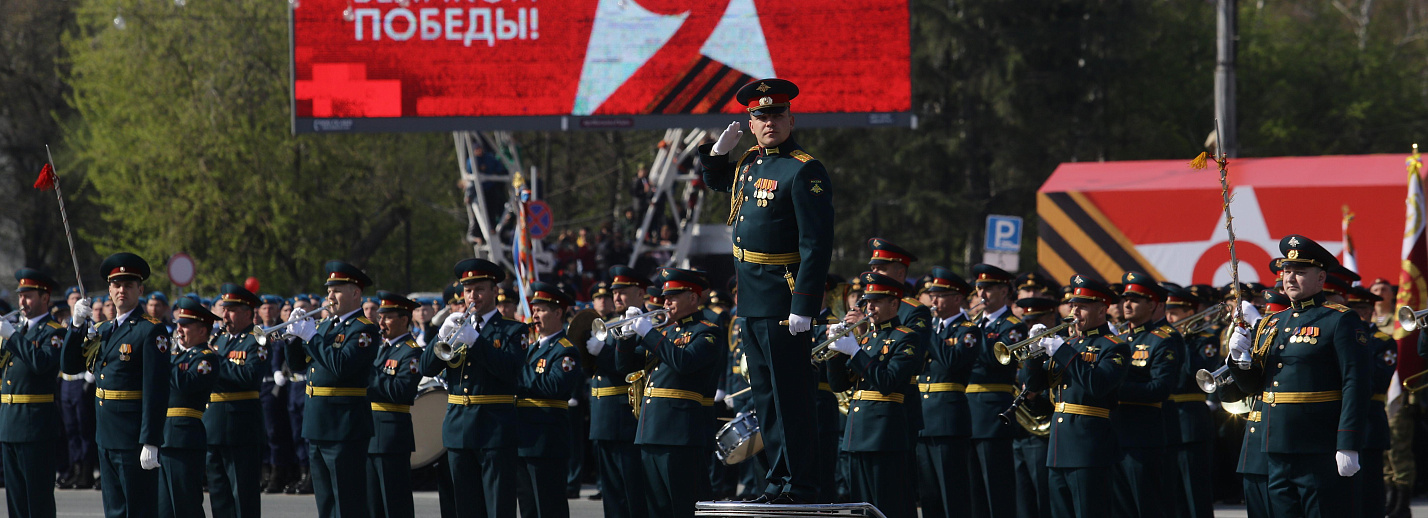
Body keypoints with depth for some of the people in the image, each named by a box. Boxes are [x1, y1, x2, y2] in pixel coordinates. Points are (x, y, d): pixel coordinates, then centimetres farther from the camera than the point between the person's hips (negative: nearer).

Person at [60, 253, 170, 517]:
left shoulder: (151, 331, -10)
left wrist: (150, 443, -20)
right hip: (107, 438, 8)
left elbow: (156, 392, -15)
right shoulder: (104, 330, 15)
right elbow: (69, 365, 14)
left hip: (134, 439, -8)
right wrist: (77, 325, 0)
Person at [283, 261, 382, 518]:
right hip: (316, 427, 9)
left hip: (344, 429, -9)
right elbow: (297, 364, 16)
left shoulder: (365, 330, -9)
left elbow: (342, 366, -24)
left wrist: (312, 337, -19)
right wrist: (296, 333, -1)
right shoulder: (325, 325, 16)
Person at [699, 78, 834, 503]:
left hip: (783, 303, -9)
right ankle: (779, 481, 20)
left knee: (789, 397, -6)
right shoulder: (748, 164, 12)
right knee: (765, 398, 13)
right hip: (752, 302, 9)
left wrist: (803, 307, -24)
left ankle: (800, 487, -2)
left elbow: (817, 244, -19)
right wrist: (717, 151, 13)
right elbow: (716, 181, 36)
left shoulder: (804, 171, -14)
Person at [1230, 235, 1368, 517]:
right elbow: (1252, 385, 20)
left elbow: (1356, 385, -13)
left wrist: (1348, 446, -20)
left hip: (1320, 452, -7)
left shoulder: (1340, 321, -5)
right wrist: (1240, 357, -2)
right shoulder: (1270, 324, 16)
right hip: (1279, 452, 7)